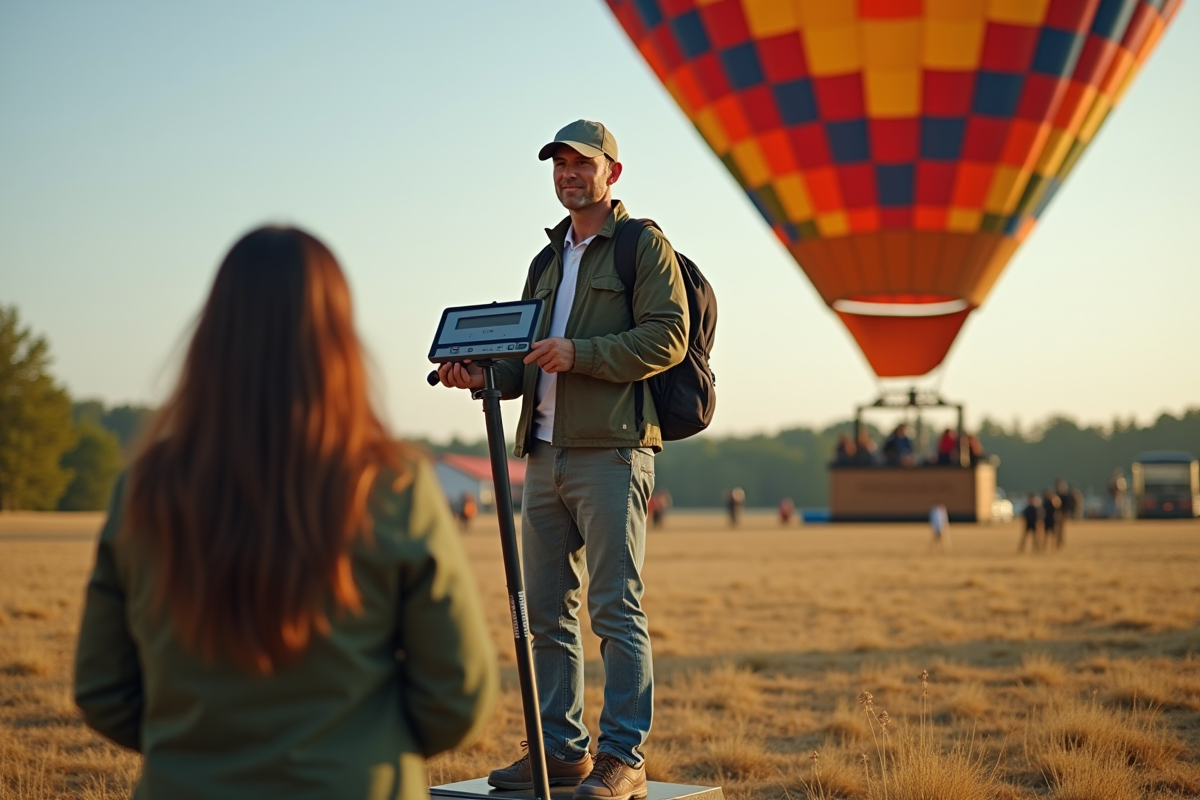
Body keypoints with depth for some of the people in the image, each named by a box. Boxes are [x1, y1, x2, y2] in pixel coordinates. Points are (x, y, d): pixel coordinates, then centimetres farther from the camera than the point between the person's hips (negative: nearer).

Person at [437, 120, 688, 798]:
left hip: (611, 450, -8)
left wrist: (580, 353, -18)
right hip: (545, 455, 8)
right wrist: (483, 375, 4)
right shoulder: (547, 262, 24)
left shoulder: (644, 244, 2)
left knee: (617, 608, -7)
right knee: (546, 611, 8)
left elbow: (668, 337, -10)